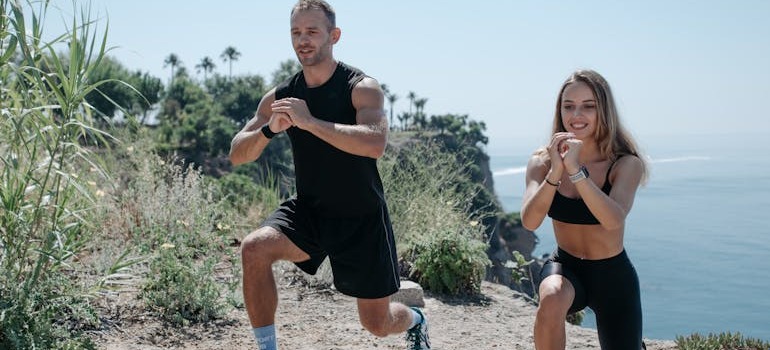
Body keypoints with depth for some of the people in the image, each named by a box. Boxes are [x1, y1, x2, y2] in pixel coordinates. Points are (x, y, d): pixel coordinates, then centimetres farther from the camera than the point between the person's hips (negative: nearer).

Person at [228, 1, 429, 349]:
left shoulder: (362, 88, -15)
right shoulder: (280, 96, -2)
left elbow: (374, 144, -34)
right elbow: (237, 155, -3)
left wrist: (309, 121, -37)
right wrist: (269, 129, -24)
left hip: (362, 218, -3)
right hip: (308, 211, 3)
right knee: (254, 248, -27)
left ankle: (416, 321, 45)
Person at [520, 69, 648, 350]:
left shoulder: (626, 164, -15)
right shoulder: (543, 161, -9)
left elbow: (613, 220, -33)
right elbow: (530, 222, -23)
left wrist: (575, 170, -40)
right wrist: (554, 173, -36)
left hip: (613, 276, 0)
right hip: (565, 267, 0)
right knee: (552, 301, -35)